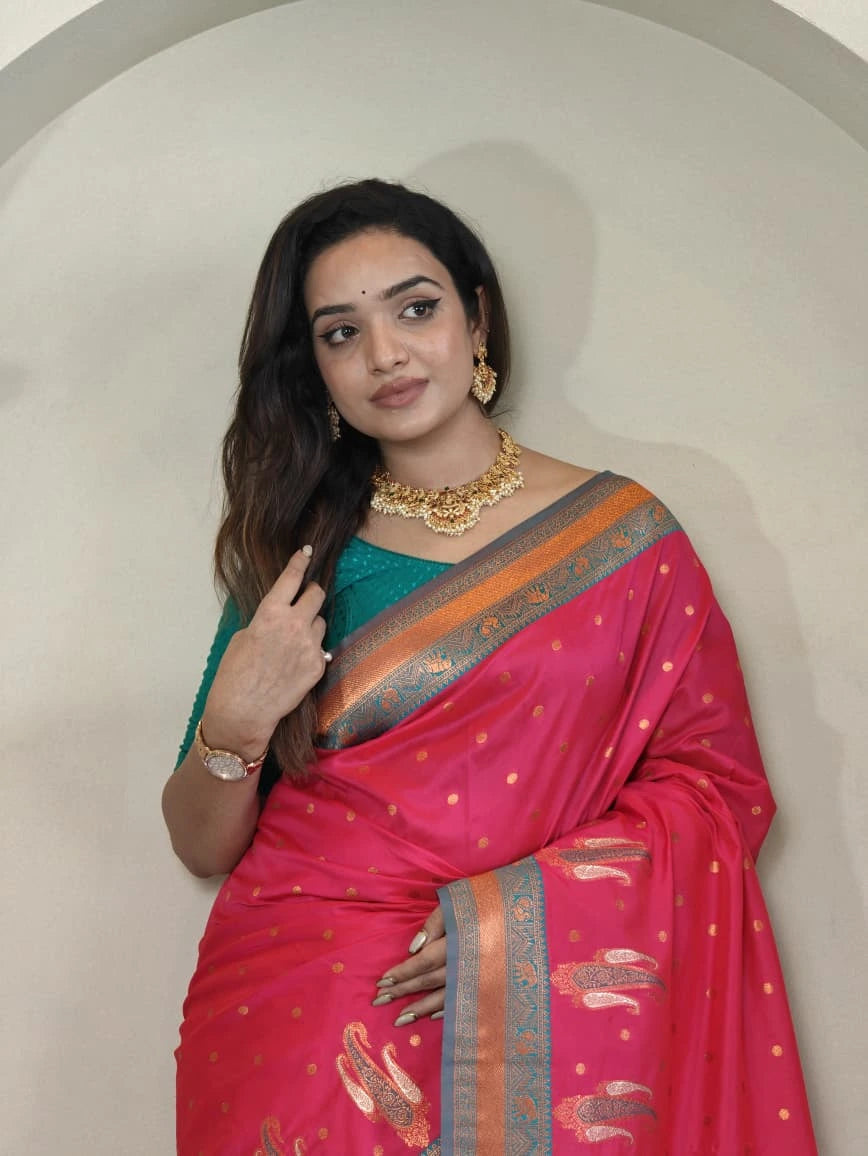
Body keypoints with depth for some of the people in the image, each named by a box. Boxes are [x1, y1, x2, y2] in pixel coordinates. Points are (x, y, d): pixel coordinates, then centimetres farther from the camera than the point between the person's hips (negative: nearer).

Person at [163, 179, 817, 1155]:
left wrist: (520, 913, -11)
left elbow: (717, 786, 1)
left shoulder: (622, 535, 1)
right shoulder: (297, 553, 5)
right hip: (301, 1020, 1)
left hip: (541, 1016, 0)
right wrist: (234, 726, -13)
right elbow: (203, 848, 8)